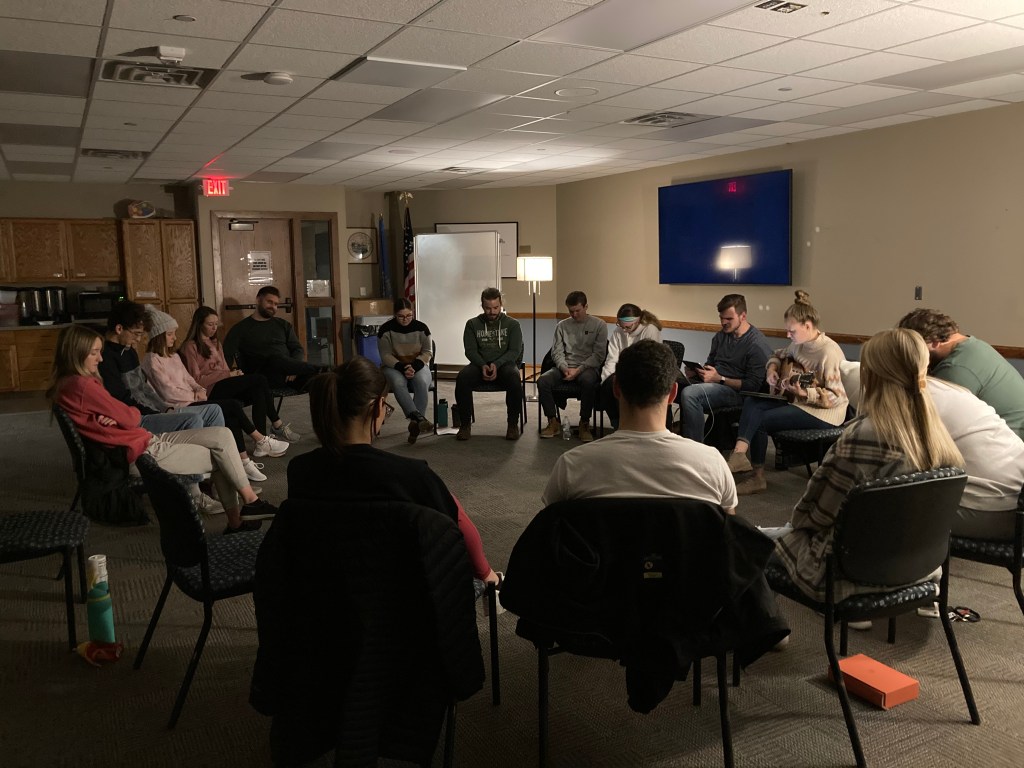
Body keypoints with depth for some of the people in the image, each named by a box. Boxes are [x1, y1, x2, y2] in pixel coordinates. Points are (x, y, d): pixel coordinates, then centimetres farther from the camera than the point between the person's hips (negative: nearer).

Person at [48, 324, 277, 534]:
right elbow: (129, 418, -16)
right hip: (143, 454, -10)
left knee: (222, 435, 0)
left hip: (148, 440, 10)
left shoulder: (72, 383, 13)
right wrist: (134, 412, 8)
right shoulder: (82, 385, -19)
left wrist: (115, 418, -11)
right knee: (221, 456, -3)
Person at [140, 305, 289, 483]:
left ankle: (244, 462, -18)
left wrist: (200, 390, -3)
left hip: (190, 402, 8)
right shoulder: (152, 361, -8)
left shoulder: (174, 357, 19)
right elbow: (168, 392, -15)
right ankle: (262, 442, -9)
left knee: (231, 418, -17)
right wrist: (195, 396, -8)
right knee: (232, 405, -19)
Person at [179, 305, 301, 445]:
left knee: (258, 392, -25)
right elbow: (196, 379, -9)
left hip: (224, 386, 8)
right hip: (211, 390, -8)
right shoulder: (190, 346, 0)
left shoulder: (215, 343, 27)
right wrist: (228, 374, -13)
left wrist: (234, 373, -2)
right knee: (259, 379, -23)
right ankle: (277, 426, -17)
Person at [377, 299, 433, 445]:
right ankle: (419, 418, -50)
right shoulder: (386, 329, -4)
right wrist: (401, 367, -22)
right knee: (398, 383, -36)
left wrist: (414, 366, -17)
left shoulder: (421, 327, 0)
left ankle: (415, 424, -36)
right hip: (393, 366, -1)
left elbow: (427, 352, 1)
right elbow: (385, 355, -6)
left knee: (422, 382, -33)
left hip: (417, 365, 1)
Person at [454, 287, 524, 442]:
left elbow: (515, 351, -3)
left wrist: (496, 364, -20)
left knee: (514, 379, -36)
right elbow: (470, 350, 3)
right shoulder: (472, 324, 10)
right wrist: (483, 365, -18)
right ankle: (465, 424, -18)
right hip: (480, 365, 1)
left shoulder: (512, 324, 7)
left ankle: (513, 424, -20)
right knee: (462, 378, -31)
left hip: (505, 364, -1)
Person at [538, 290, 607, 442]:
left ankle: (584, 424, -21)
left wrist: (578, 370, -15)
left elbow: (598, 355, -3)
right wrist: (565, 368, -12)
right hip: (565, 367, 3)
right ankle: (553, 422, -10)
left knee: (587, 380, -39)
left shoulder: (599, 325, 4)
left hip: (588, 367, -3)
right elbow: (557, 352, 9)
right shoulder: (562, 326, 14)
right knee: (542, 381, -25)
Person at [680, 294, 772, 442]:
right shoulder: (720, 336, 17)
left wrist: (720, 379, -17)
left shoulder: (757, 344, -7)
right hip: (711, 385, 7)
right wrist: (697, 371, 3)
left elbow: (753, 385, -11)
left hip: (736, 391, -7)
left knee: (689, 394, -35)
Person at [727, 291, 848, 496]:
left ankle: (758, 477, -1)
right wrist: (772, 370, 4)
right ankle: (739, 454, -25)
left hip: (823, 413, -9)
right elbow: (779, 356, 25)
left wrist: (805, 393, -33)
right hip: (797, 401, 9)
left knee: (760, 420, -17)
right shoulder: (798, 344, 5)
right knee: (752, 403, -11)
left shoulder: (829, 352, -21)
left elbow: (836, 396, -23)